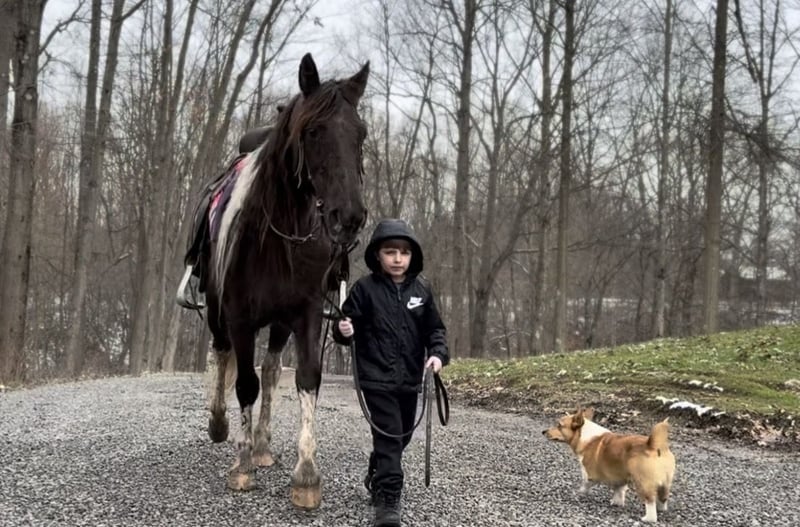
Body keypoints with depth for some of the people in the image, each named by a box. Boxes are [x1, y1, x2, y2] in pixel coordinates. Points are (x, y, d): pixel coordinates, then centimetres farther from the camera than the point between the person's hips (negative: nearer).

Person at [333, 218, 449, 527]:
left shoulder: (421, 289, 3)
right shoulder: (365, 288, -7)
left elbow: (435, 328, 7)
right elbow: (351, 322, -3)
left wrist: (438, 354, -10)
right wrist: (344, 331, -26)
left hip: (410, 378, 5)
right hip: (377, 377, -5)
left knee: (402, 436, 19)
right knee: (388, 436, -13)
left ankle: (376, 478, 44)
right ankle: (387, 501, -10)